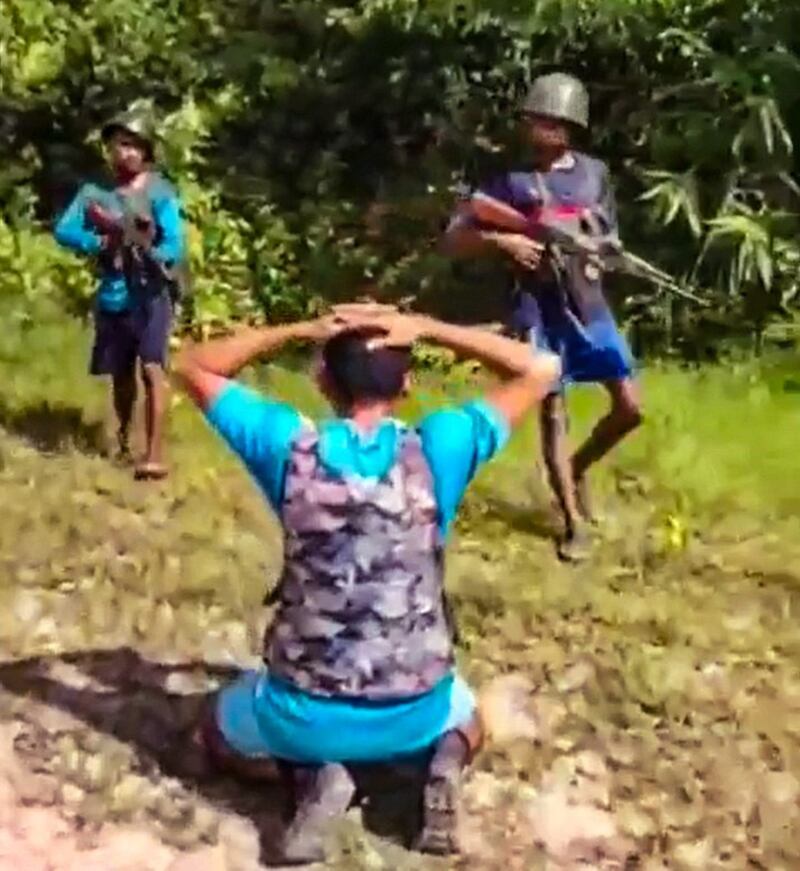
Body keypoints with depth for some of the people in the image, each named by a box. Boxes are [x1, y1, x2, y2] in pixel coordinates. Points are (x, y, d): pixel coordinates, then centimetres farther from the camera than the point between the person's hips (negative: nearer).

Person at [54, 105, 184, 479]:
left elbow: (174, 248, -12)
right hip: (111, 297, 4)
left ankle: (155, 454, -14)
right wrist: (99, 242, -20)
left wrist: (144, 253, -27)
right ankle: (122, 441, 33)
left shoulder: (160, 193, -6)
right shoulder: (97, 191, 3)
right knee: (120, 373, 15)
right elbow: (63, 230, -5)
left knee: (151, 369, -13)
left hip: (149, 295, -4)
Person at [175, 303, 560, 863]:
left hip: (304, 714, -1)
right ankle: (446, 764, 3)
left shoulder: (290, 445, -12)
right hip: (416, 713, 1)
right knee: (466, 721, 38)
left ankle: (313, 777, 2)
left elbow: (193, 365, 4)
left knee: (218, 735, 31)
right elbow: (542, 370, -1)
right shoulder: (437, 450, -13)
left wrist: (300, 331, -3)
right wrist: (425, 328, -6)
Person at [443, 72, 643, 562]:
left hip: (589, 306, 3)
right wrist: (503, 241, -19)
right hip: (540, 311, -3)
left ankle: (578, 469, 29)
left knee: (631, 408, 1)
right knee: (554, 415, 1)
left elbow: (609, 238, 15)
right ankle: (575, 525, 13)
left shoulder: (595, 173, 7)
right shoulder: (512, 179, -2)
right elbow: (454, 240, -3)